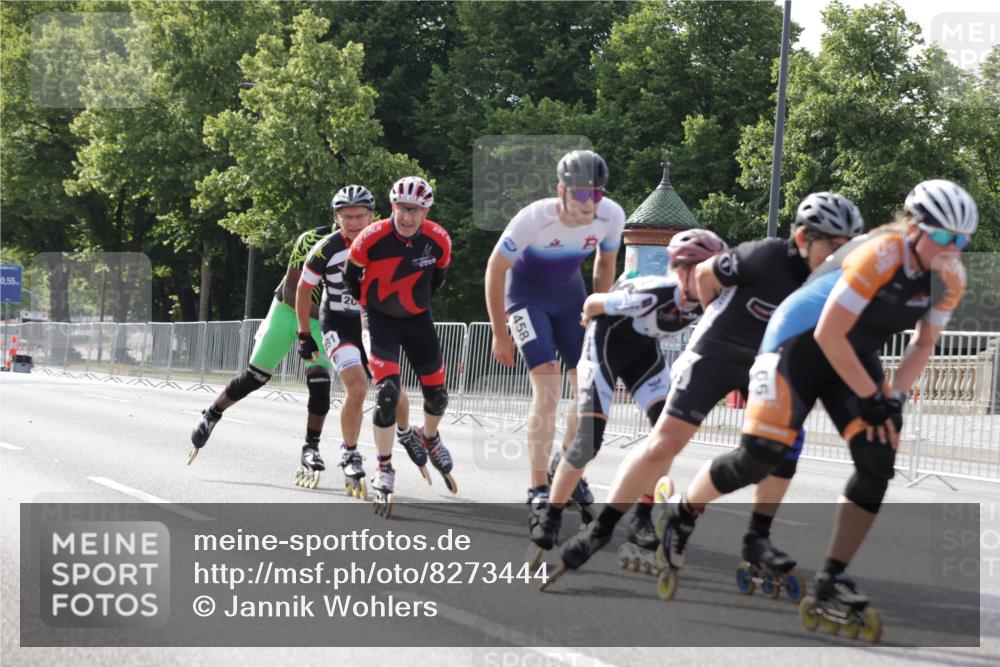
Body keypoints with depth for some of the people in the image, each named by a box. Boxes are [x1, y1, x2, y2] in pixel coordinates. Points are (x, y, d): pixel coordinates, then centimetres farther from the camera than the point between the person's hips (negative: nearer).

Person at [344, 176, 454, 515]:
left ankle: (430, 439, 44)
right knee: (388, 392, -19)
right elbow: (351, 276, -4)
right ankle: (384, 473, -7)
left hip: (417, 319, 3)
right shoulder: (371, 238, -25)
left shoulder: (439, 240, -17)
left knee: (437, 394, 9)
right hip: (379, 319, -3)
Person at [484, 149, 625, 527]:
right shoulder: (535, 219, -33)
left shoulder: (611, 216, -21)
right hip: (527, 293, -5)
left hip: (569, 293, 5)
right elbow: (495, 269, -18)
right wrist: (500, 334, -13)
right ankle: (539, 488, -10)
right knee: (548, 387, -18)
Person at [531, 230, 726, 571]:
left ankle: (641, 519, -1)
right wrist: (591, 322, 1)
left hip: (644, 350, 6)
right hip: (607, 342, -6)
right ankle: (550, 516, 5)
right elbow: (593, 303, -21)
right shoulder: (653, 295, -37)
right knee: (589, 436, -12)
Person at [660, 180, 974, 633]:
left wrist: (894, 398, -9)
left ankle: (832, 578, -1)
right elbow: (828, 335, -26)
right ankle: (682, 512, 16)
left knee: (878, 463, -11)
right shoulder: (881, 256, -30)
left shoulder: (950, 280, -9)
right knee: (760, 457, -13)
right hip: (801, 341, -6)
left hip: (854, 355, 6)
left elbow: (923, 345, 6)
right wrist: (870, 399, -19)